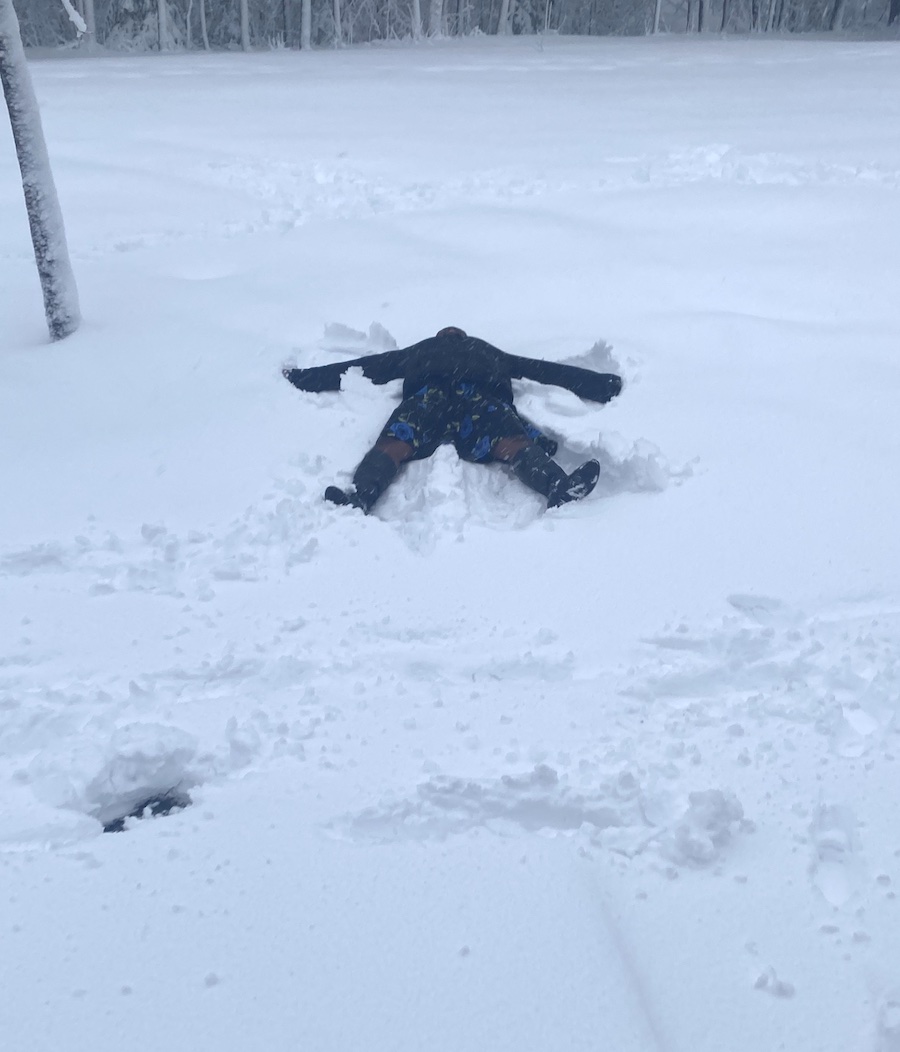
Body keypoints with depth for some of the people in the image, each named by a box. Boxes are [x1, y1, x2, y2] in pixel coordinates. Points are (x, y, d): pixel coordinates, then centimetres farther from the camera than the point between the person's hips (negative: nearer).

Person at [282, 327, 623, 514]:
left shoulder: (416, 352, 45)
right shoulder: (492, 354, 46)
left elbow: (361, 367, 40)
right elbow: (548, 371, 40)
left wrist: (301, 378, 45)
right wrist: (603, 385, 44)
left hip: (428, 396, 0)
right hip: (482, 398, 0)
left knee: (393, 446, -19)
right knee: (516, 445, -21)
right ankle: (558, 486, -52)